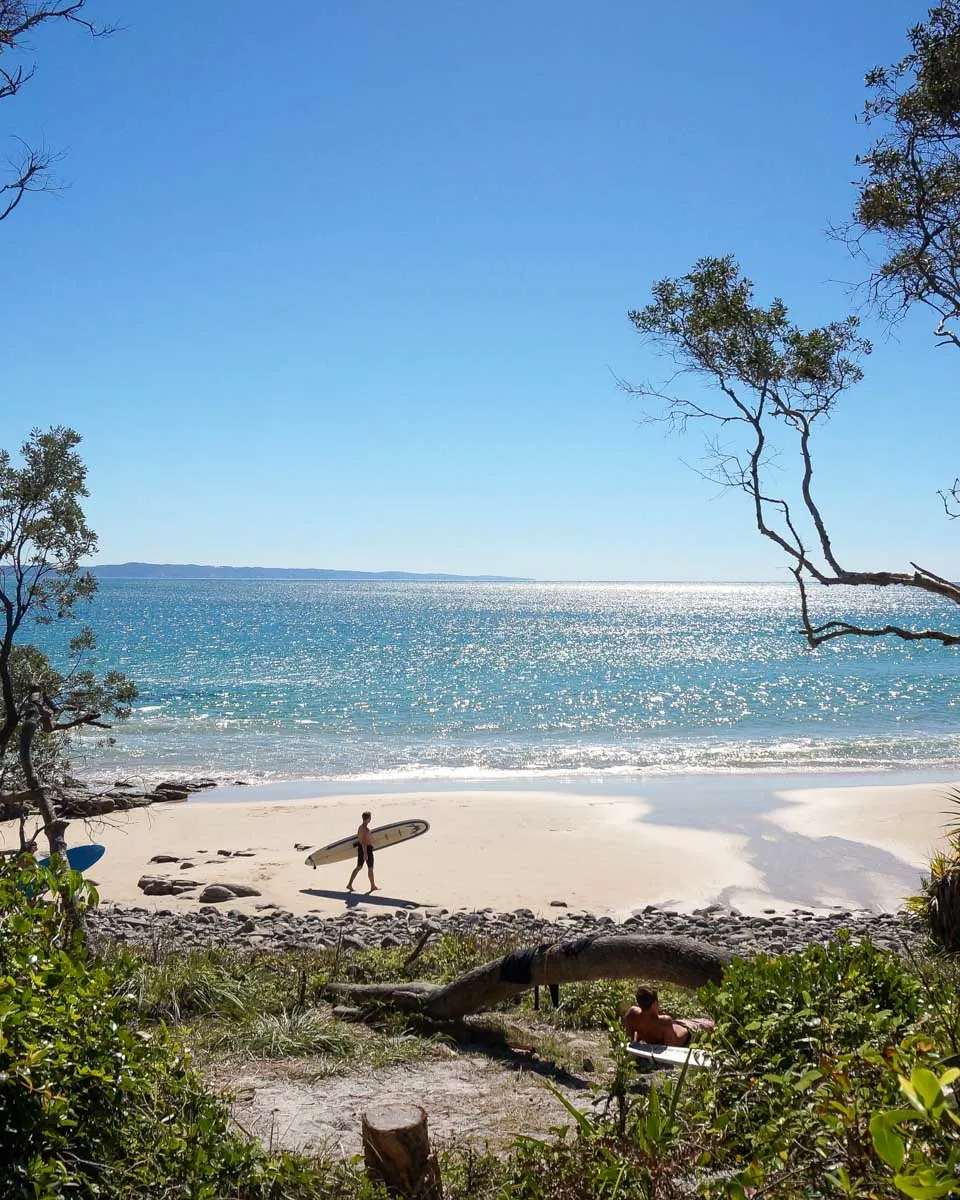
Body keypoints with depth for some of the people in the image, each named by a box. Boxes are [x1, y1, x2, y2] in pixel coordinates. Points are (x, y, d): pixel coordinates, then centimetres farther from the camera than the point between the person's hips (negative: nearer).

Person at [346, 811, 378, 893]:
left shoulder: (360, 827, 10)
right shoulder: (366, 829, -20)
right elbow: (363, 841, -25)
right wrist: (365, 853, -27)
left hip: (360, 849, 9)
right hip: (367, 849, -9)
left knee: (359, 867, 12)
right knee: (370, 868, 6)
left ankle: (350, 884, 6)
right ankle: (373, 886, 19)